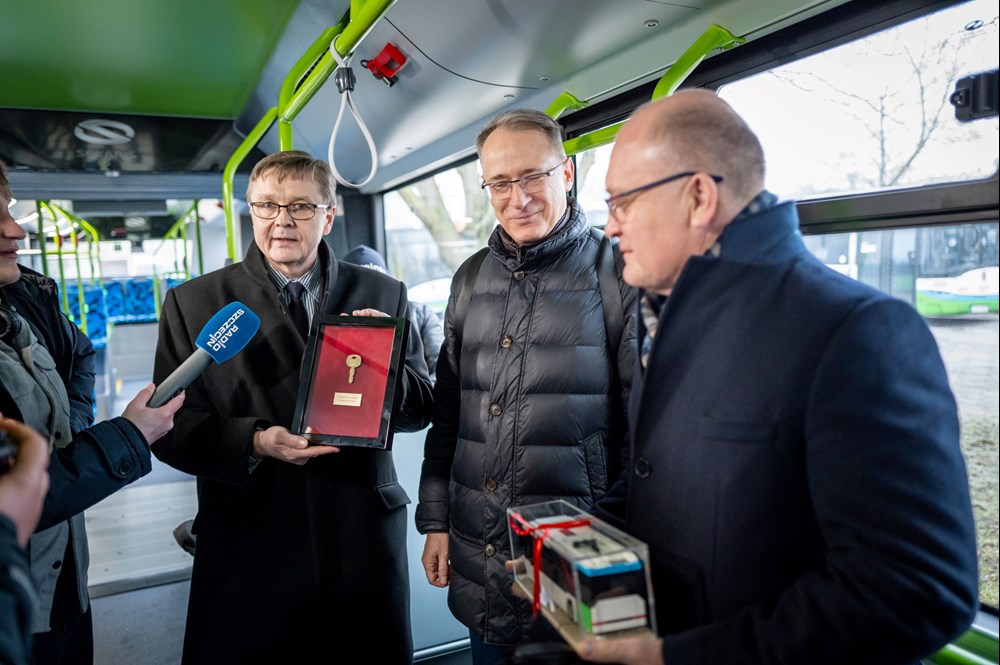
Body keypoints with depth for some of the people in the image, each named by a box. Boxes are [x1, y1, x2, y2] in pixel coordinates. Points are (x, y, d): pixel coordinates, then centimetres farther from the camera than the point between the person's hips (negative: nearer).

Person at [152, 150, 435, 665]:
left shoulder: (383, 295, 4)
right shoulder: (193, 303, 1)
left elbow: (419, 409, 5)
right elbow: (171, 428, -1)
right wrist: (254, 442, -19)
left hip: (364, 539, 2)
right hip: (246, 546, -1)